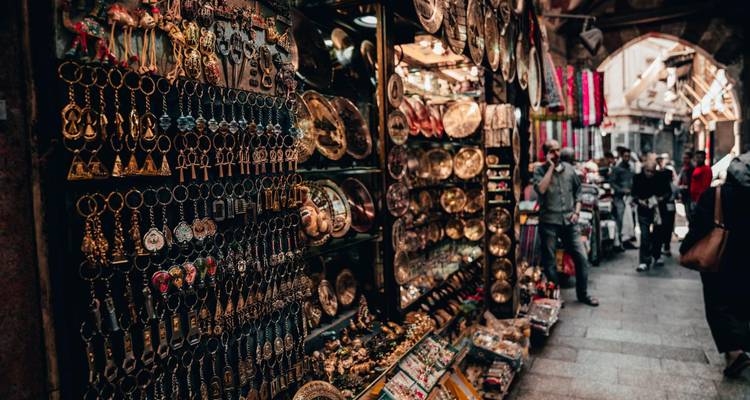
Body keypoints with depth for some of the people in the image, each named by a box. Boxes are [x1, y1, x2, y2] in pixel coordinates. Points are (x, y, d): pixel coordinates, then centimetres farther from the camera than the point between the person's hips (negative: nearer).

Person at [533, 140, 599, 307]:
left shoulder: (569, 168, 9)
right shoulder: (540, 171, -3)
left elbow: (578, 191, 15)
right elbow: (540, 189, -23)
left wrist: (577, 212, 2)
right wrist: (551, 167, -15)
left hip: (569, 221, 3)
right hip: (549, 222, -3)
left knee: (581, 258, 4)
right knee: (549, 261, 6)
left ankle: (583, 293, 21)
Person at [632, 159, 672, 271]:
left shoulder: (660, 178, -5)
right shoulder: (638, 178, -4)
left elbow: (667, 191, 5)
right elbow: (634, 194, 1)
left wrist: (661, 198, -13)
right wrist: (640, 201, -18)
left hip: (658, 210, 2)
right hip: (644, 211, -1)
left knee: (657, 235, 14)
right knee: (645, 237, -8)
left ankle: (657, 257, 33)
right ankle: (644, 262, -5)